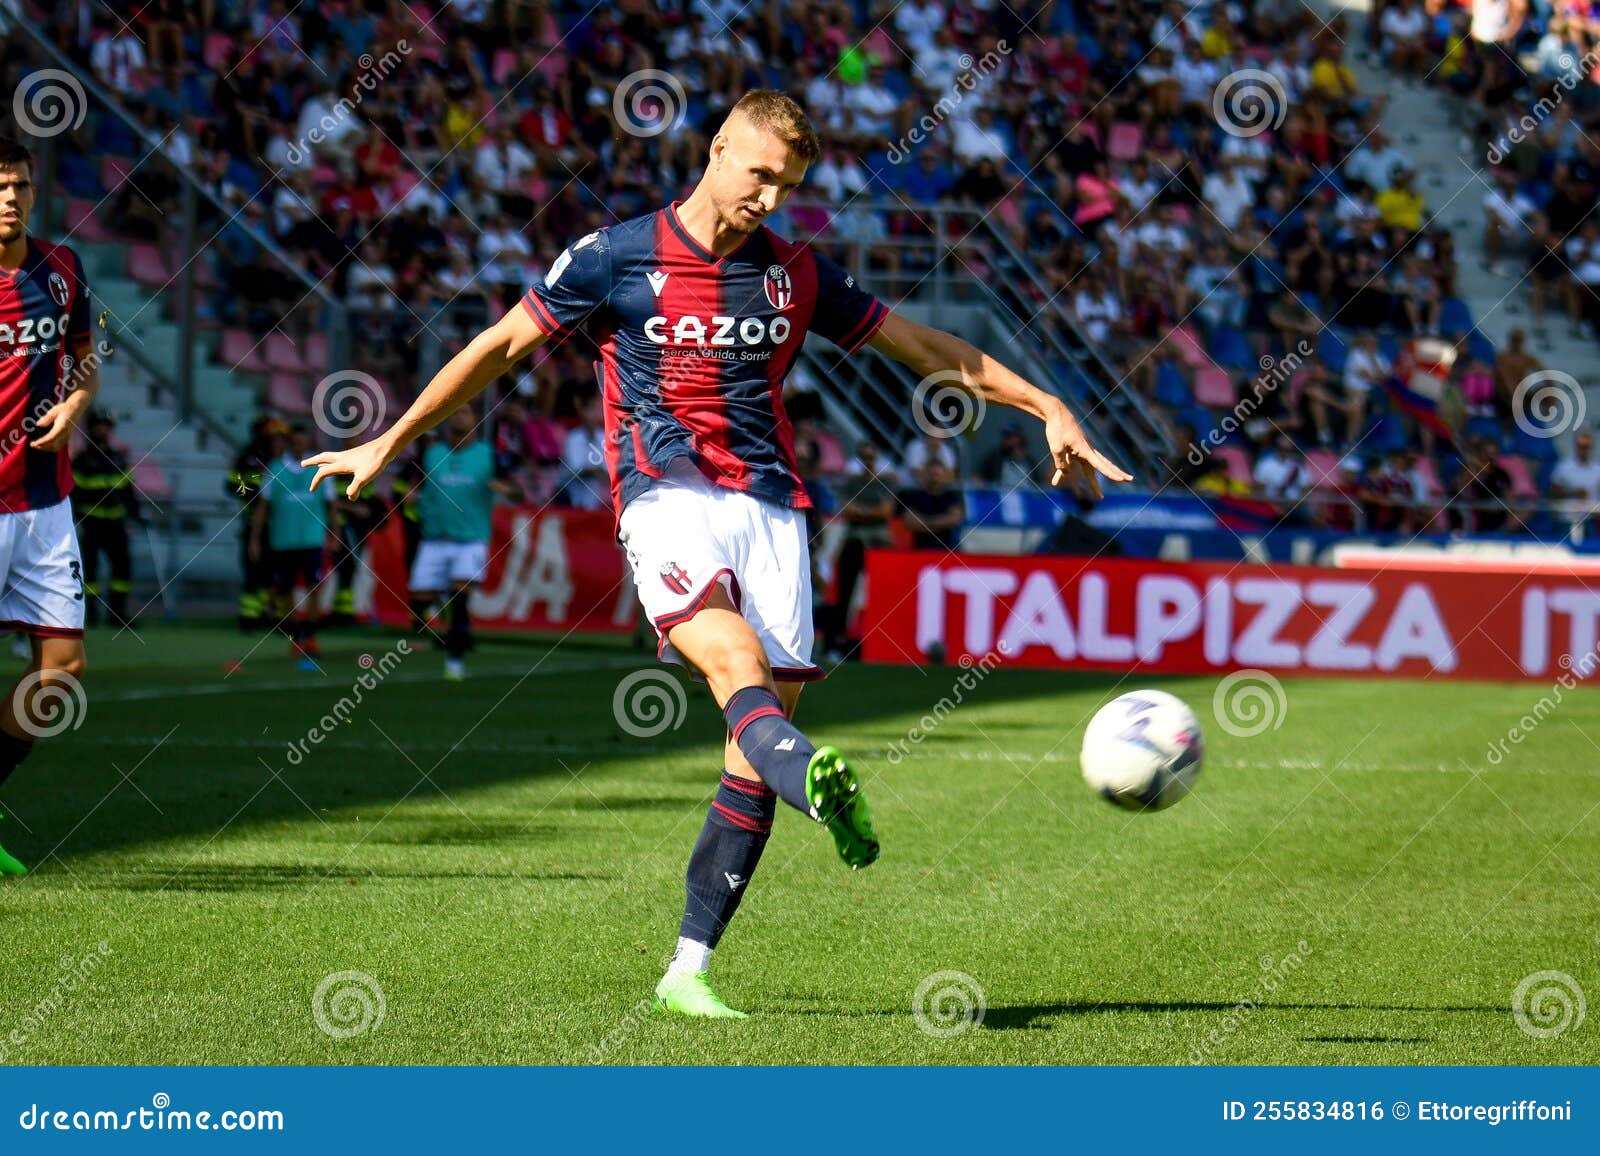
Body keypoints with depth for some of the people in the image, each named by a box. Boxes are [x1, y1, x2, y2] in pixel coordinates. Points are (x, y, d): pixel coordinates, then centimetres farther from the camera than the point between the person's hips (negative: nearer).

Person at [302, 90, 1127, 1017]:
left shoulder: (796, 272, 14)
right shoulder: (616, 257, 4)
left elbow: (926, 347, 21)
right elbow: (502, 347, 12)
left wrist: (1047, 408, 15)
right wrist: (390, 443, 14)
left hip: (770, 507, 4)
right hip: (666, 497, -4)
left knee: (762, 742, -6)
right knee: (734, 659, -32)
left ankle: (687, 971, -1)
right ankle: (821, 787, -64)